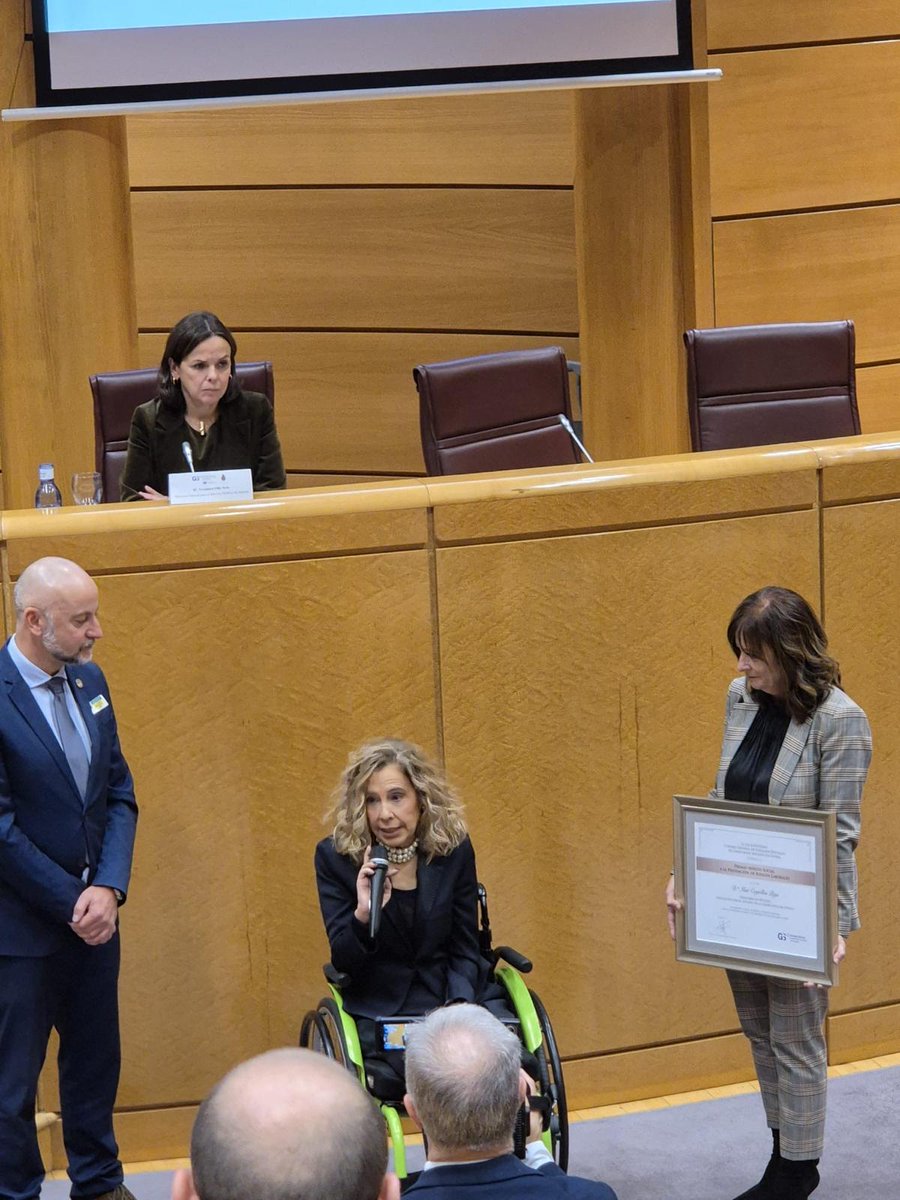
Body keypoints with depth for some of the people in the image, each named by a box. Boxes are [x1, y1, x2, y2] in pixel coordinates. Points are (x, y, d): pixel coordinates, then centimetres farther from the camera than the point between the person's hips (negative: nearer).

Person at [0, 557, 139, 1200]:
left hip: (93, 914, 7)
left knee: (96, 1061, 18)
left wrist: (109, 888, -8)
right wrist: (72, 903, -14)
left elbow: (119, 795, 6)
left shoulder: (89, 681, 4)